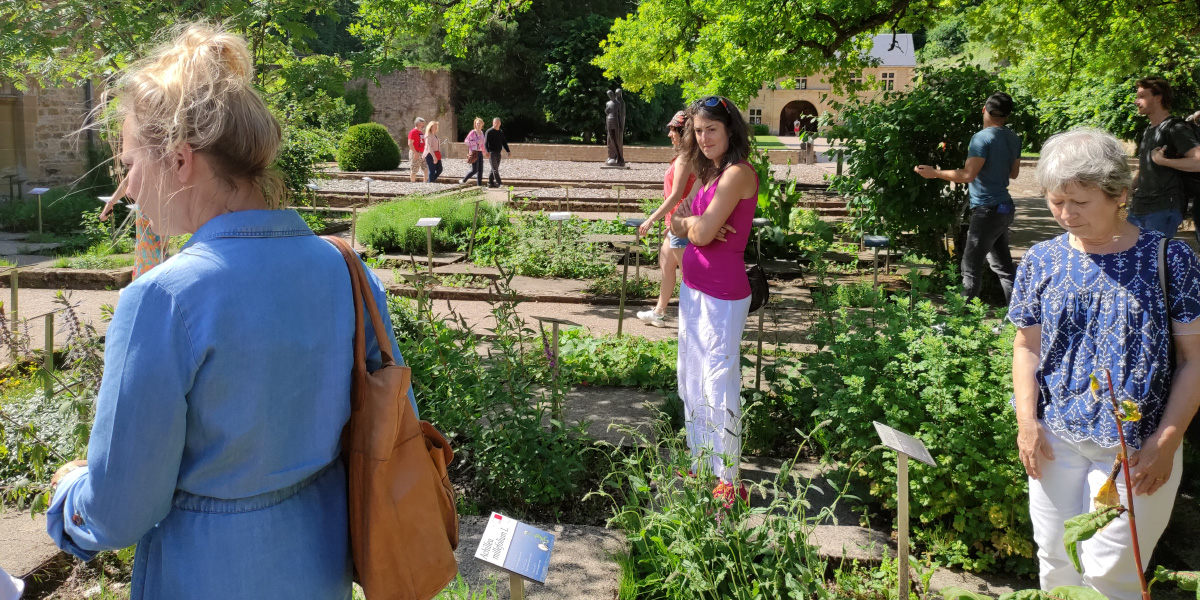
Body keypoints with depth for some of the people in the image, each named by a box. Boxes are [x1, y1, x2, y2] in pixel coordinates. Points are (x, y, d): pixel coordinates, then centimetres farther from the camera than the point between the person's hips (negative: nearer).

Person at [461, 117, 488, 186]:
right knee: (474, 170, -10)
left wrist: (485, 152, 26)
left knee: (480, 170, 3)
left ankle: (480, 184, 7)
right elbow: (466, 141, -14)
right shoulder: (473, 132, -8)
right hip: (474, 152, -7)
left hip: (480, 153, 7)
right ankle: (463, 180, 6)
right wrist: (477, 142, -18)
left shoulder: (481, 133, 14)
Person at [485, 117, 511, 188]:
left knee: (494, 169, 8)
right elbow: (486, 143, -13)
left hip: (498, 153, 7)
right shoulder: (489, 132, -5)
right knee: (494, 168, -13)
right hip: (492, 153, -7)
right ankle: (498, 182, -19)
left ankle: (490, 183, 14)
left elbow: (504, 143, 21)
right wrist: (487, 152, -27)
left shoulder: (501, 132, 16)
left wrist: (508, 151, 11)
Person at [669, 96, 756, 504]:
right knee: (691, 382, 17)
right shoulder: (710, 173, 13)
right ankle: (701, 465, 31)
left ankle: (729, 482, 8)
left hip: (722, 296, -10)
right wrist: (693, 223, -10)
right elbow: (679, 225, 11)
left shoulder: (738, 173, -15)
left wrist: (693, 223, 1)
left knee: (718, 386, -3)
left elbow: (703, 233, -21)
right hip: (694, 289, 10)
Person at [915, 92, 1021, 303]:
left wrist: (934, 173, -16)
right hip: (1004, 208, 8)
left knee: (971, 266, -3)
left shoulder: (982, 138, -18)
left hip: (988, 209, -8)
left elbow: (968, 175, -24)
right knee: (1002, 264, 16)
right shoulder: (1014, 139, 7)